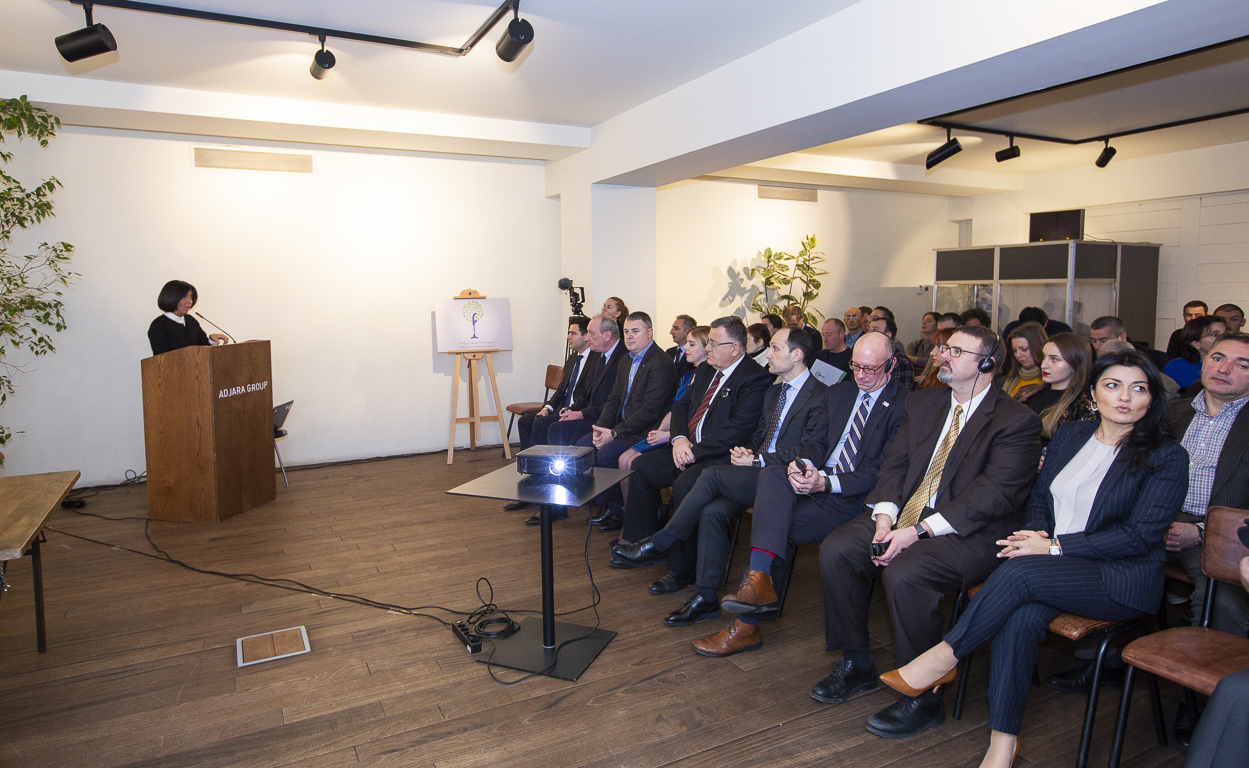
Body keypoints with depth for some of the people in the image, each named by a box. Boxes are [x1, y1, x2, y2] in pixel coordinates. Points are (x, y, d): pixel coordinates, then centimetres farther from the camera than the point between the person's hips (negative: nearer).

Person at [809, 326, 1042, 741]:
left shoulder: (1017, 421, -7)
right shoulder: (923, 402, 14)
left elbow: (994, 493, -18)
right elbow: (895, 464, 10)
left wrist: (919, 531, -24)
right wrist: (885, 516, -10)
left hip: (969, 533, -7)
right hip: (905, 515, 7)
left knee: (904, 574, -32)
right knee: (835, 550, -13)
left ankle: (923, 698, -11)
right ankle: (856, 664, 6)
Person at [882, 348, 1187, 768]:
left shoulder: (1167, 457, -3)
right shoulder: (1070, 434, 12)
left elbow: (1140, 535, -11)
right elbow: (1039, 496, 18)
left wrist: (1055, 546, -17)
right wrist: (1037, 534, -5)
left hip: (1122, 578, -4)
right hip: (1053, 564, 4)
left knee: (1019, 570, -33)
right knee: (1021, 615, -30)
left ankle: (941, 659, -18)